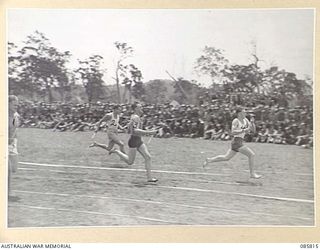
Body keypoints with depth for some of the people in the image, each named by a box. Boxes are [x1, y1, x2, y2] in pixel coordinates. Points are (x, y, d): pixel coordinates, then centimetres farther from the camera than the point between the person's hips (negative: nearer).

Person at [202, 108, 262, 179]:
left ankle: (209, 160, 26)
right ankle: (252, 173, -5)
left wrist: (252, 122, -5)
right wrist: (244, 130, -22)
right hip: (237, 142, -9)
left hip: (240, 143, 9)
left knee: (226, 158, 17)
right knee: (251, 154, -12)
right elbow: (233, 132, -20)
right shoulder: (236, 121, -10)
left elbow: (253, 130, 12)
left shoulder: (245, 120, 12)